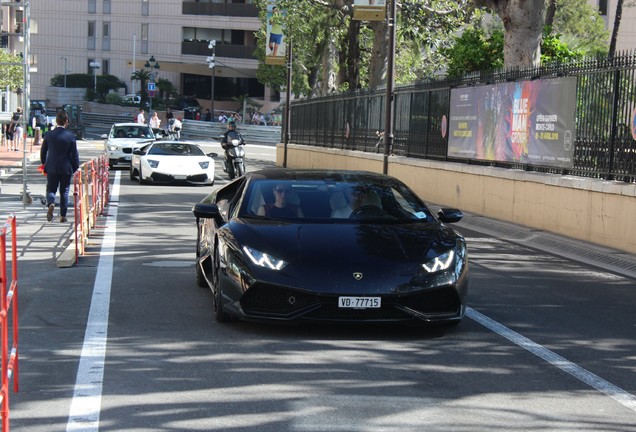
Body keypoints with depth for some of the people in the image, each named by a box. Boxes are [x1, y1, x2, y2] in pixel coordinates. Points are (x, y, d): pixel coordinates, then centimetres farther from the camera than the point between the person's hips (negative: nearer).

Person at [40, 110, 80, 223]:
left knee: (51, 189, 11)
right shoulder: (71, 136, -8)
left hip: (52, 168, 1)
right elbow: (74, 154, -5)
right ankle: (63, 215, 10)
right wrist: (76, 169, 5)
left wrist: (44, 164, 21)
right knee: (64, 192, 9)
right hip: (66, 168, -1)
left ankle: (51, 204, -20)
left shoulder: (48, 135, -3)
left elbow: (43, 152, 6)